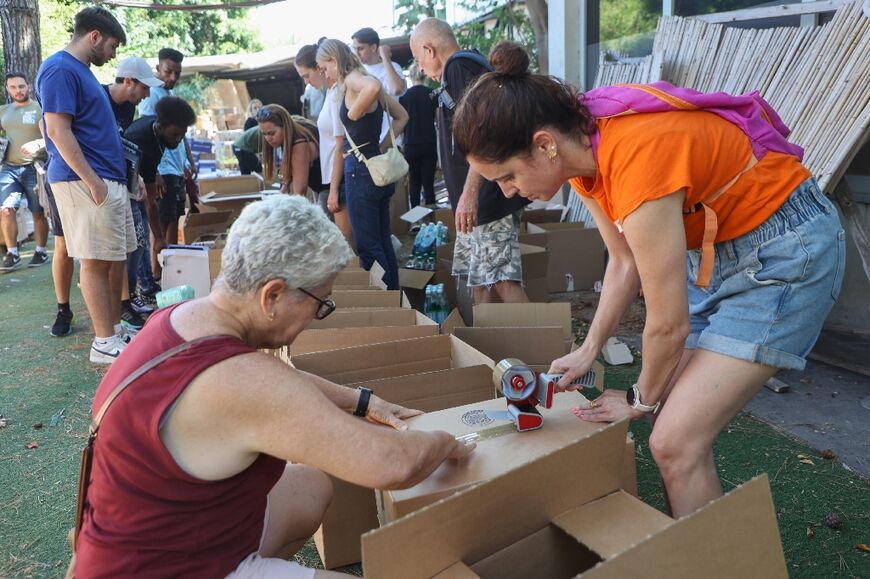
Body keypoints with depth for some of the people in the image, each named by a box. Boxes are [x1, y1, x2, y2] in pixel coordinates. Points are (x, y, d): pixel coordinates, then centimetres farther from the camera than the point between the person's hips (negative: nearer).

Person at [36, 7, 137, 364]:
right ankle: (105, 343, -1)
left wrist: (129, 174, 23)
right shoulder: (60, 69, -10)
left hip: (109, 179, 10)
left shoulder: (82, 71, 20)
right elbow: (58, 129, -18)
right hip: (85, 181, -10)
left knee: (115, 257, 12)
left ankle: (115, 328, 20)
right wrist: (91, 180, -21)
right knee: (96, 261, -6)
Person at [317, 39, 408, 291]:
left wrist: (353, 114, -21)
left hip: (361, 168, -9)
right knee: (383, 241, 14)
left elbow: (373, 86, -36)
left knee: (368, 245, -2)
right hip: (377, 166, 9)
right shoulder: (365, 80, 15)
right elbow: (401, 116, 21)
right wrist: (383, 146, 13)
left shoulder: (352, 80, -11)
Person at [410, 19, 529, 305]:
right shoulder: (466, 65, 21)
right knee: (480, 279, 14)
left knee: (501, 280, -13)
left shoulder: (460, 67, -11)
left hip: (488, 197, -11)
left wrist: (470, 193, -27)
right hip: (480, 198, 11)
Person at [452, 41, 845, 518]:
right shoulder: (585, 147, -7)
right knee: (677, 423, 9)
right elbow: (624, 261, 7)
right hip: (716, 245, 8)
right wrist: (588, 350, 3)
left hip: (786, 247, -8)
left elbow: (668, 324, -22)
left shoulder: (636, 158, -33)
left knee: (675, 444, -11)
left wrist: (642, 399, -5)